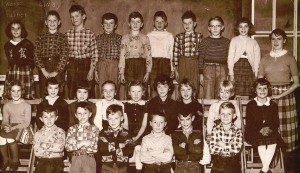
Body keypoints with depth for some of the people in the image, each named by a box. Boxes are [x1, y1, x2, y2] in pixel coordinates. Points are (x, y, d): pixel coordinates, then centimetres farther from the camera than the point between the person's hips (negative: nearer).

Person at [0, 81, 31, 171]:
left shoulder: (26, 105, -1)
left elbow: (27, 123, -8)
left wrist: (13, 128, -21)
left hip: (22, 129, -3)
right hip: (10, 128, 4)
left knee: (9, 136, -33)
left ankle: (14, 160, -13)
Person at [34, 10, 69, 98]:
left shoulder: (62, 37, 3)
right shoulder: (41, 37, 8)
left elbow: (64, 56, -4)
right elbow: (36, 55, 2)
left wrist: (56, 72, -11)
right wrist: (43, 70, -8)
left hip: (58, 70, -1)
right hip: (44, 70, 1)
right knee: (43, 95, 0)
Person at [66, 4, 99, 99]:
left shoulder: (90, 34, -1)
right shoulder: (68, 34, 5)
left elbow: (95, 54, -1)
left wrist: (91, 70, -8)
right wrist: (65, 70, 2)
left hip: (86, 66, -2)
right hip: (71, 66, 2)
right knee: (71, 95, 4)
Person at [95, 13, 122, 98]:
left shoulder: (119, 38, 7)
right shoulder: (98, 38, 10)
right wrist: (95, 71, 2)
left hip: (115, 66, -1)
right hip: (101, 66, 1)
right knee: (101, 90, -1)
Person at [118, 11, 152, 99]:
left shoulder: (145, 38, 8)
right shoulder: (125, 38, 10)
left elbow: (148, 55, 5)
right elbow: (122, 56, 7)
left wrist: (148, 72, -3)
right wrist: (121, 73, 2)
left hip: (141, 66, 0)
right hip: (129, 67, 0)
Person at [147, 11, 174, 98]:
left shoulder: (169, 36, 13)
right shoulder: (149, 36, 11)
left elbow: (171, 53, 12)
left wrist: (172, 69, 8)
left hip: (165, 63, 0)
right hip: (153, 63, 0)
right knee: (153, 87, -7)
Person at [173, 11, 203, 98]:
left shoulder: (199, 37, 3)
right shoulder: (178, 37, 4)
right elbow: (175, 53, 4)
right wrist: (175, 69, 1)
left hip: (195, 65, -1)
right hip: (182, 65, 1)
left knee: (194, 89, -1)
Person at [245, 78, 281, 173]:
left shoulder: (273, 105, 11)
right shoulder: (250, 105, 3)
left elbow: (276, 122, 8)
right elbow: (249, 123, -2)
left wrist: (270, 129, -14)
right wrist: (260, 130, -18)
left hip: (270, 131, 2)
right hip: (254, 132, -1)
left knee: (273, 140, -31)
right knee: (261, 140, -34)